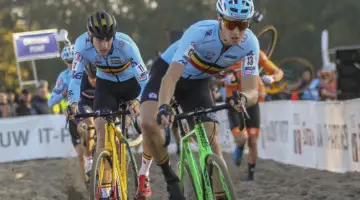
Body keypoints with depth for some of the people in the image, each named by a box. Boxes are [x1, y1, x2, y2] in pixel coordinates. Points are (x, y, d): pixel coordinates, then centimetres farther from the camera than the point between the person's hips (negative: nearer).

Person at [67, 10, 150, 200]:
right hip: (106, 85, 1)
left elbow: (144, 77, -33)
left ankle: (144, 172, 6)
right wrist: (74, 103, -39)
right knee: (101, 127, -14)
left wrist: (138, 100, -48)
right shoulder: (82, 44, -29)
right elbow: (76, 76, -25)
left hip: (132, 82, -1)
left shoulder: (125, 44, -35)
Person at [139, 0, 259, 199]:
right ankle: (169, 177, -4)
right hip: (166, 70, -3)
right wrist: (164, 107, -62)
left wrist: (244, 98, -53)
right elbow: (170, 78, -43)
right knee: (148, 123, -26)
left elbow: (252, 91, -28)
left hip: (197, 83, 3)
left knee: (211, 139, -13)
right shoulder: (199, 33, -37)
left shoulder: (249, 43, -25)